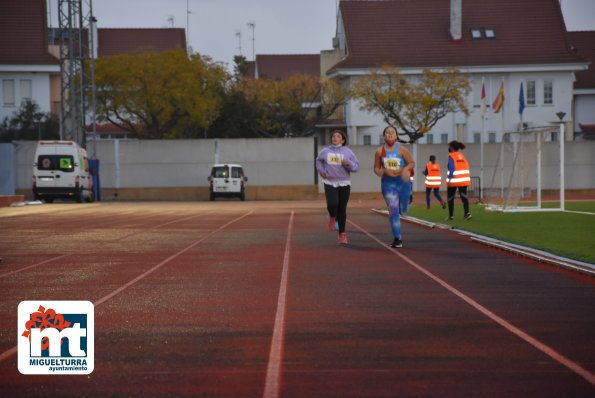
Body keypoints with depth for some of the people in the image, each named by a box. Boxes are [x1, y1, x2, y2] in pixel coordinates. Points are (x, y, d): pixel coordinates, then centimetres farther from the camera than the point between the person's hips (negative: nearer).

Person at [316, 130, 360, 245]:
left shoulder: (348, 152, 0)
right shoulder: (325, 151, 5)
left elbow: (356, 167, 0)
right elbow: (319, 161, 26)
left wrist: (348, 163, -19)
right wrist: (321, 170, 10)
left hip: (344, 184, 0)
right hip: (330, 183, 0)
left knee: (342, 209, 3)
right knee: (332, 204, -23)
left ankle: (342, 233, 16)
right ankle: (332, 217, 14)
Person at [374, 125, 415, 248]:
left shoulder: (401, 150, -5)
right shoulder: (380, 151, 1)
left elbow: (412, 163, -1)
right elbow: (376, 168, 8)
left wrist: (404, 170, -20)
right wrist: (381, 171, -14)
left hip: (402, 181, 0)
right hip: (388, 183, 0)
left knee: (403, 210, 9)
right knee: (393, 210, -8)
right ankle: (397, 239, -4)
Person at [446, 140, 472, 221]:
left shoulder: (451, 156, -5)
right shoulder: (462, 156, 14)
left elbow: (452, 168, -16)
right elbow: (467, 168, 14)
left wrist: (450, 179, -20)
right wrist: (468, 179, 19)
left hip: (453, 180, -5)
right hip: (464, 180, 5)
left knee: (450, 198, 4)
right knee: (463, 195, -1)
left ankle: (450, 216, 6)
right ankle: (467, 213, -20)